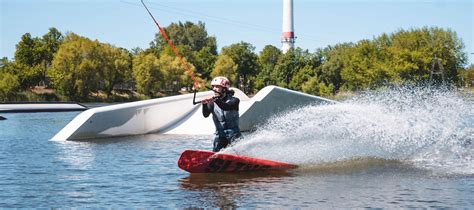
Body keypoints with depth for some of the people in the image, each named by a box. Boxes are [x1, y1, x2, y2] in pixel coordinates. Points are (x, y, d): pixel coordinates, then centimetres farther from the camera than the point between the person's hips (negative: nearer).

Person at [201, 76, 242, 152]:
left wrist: (216, 100, -38)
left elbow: (226, 107, -23)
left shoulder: (234, 100, -2)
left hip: (233, 134, -2)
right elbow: (206, 115, -10)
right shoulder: (212, 103, 6)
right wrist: (204, 104, -28)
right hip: (219, 135, 3)